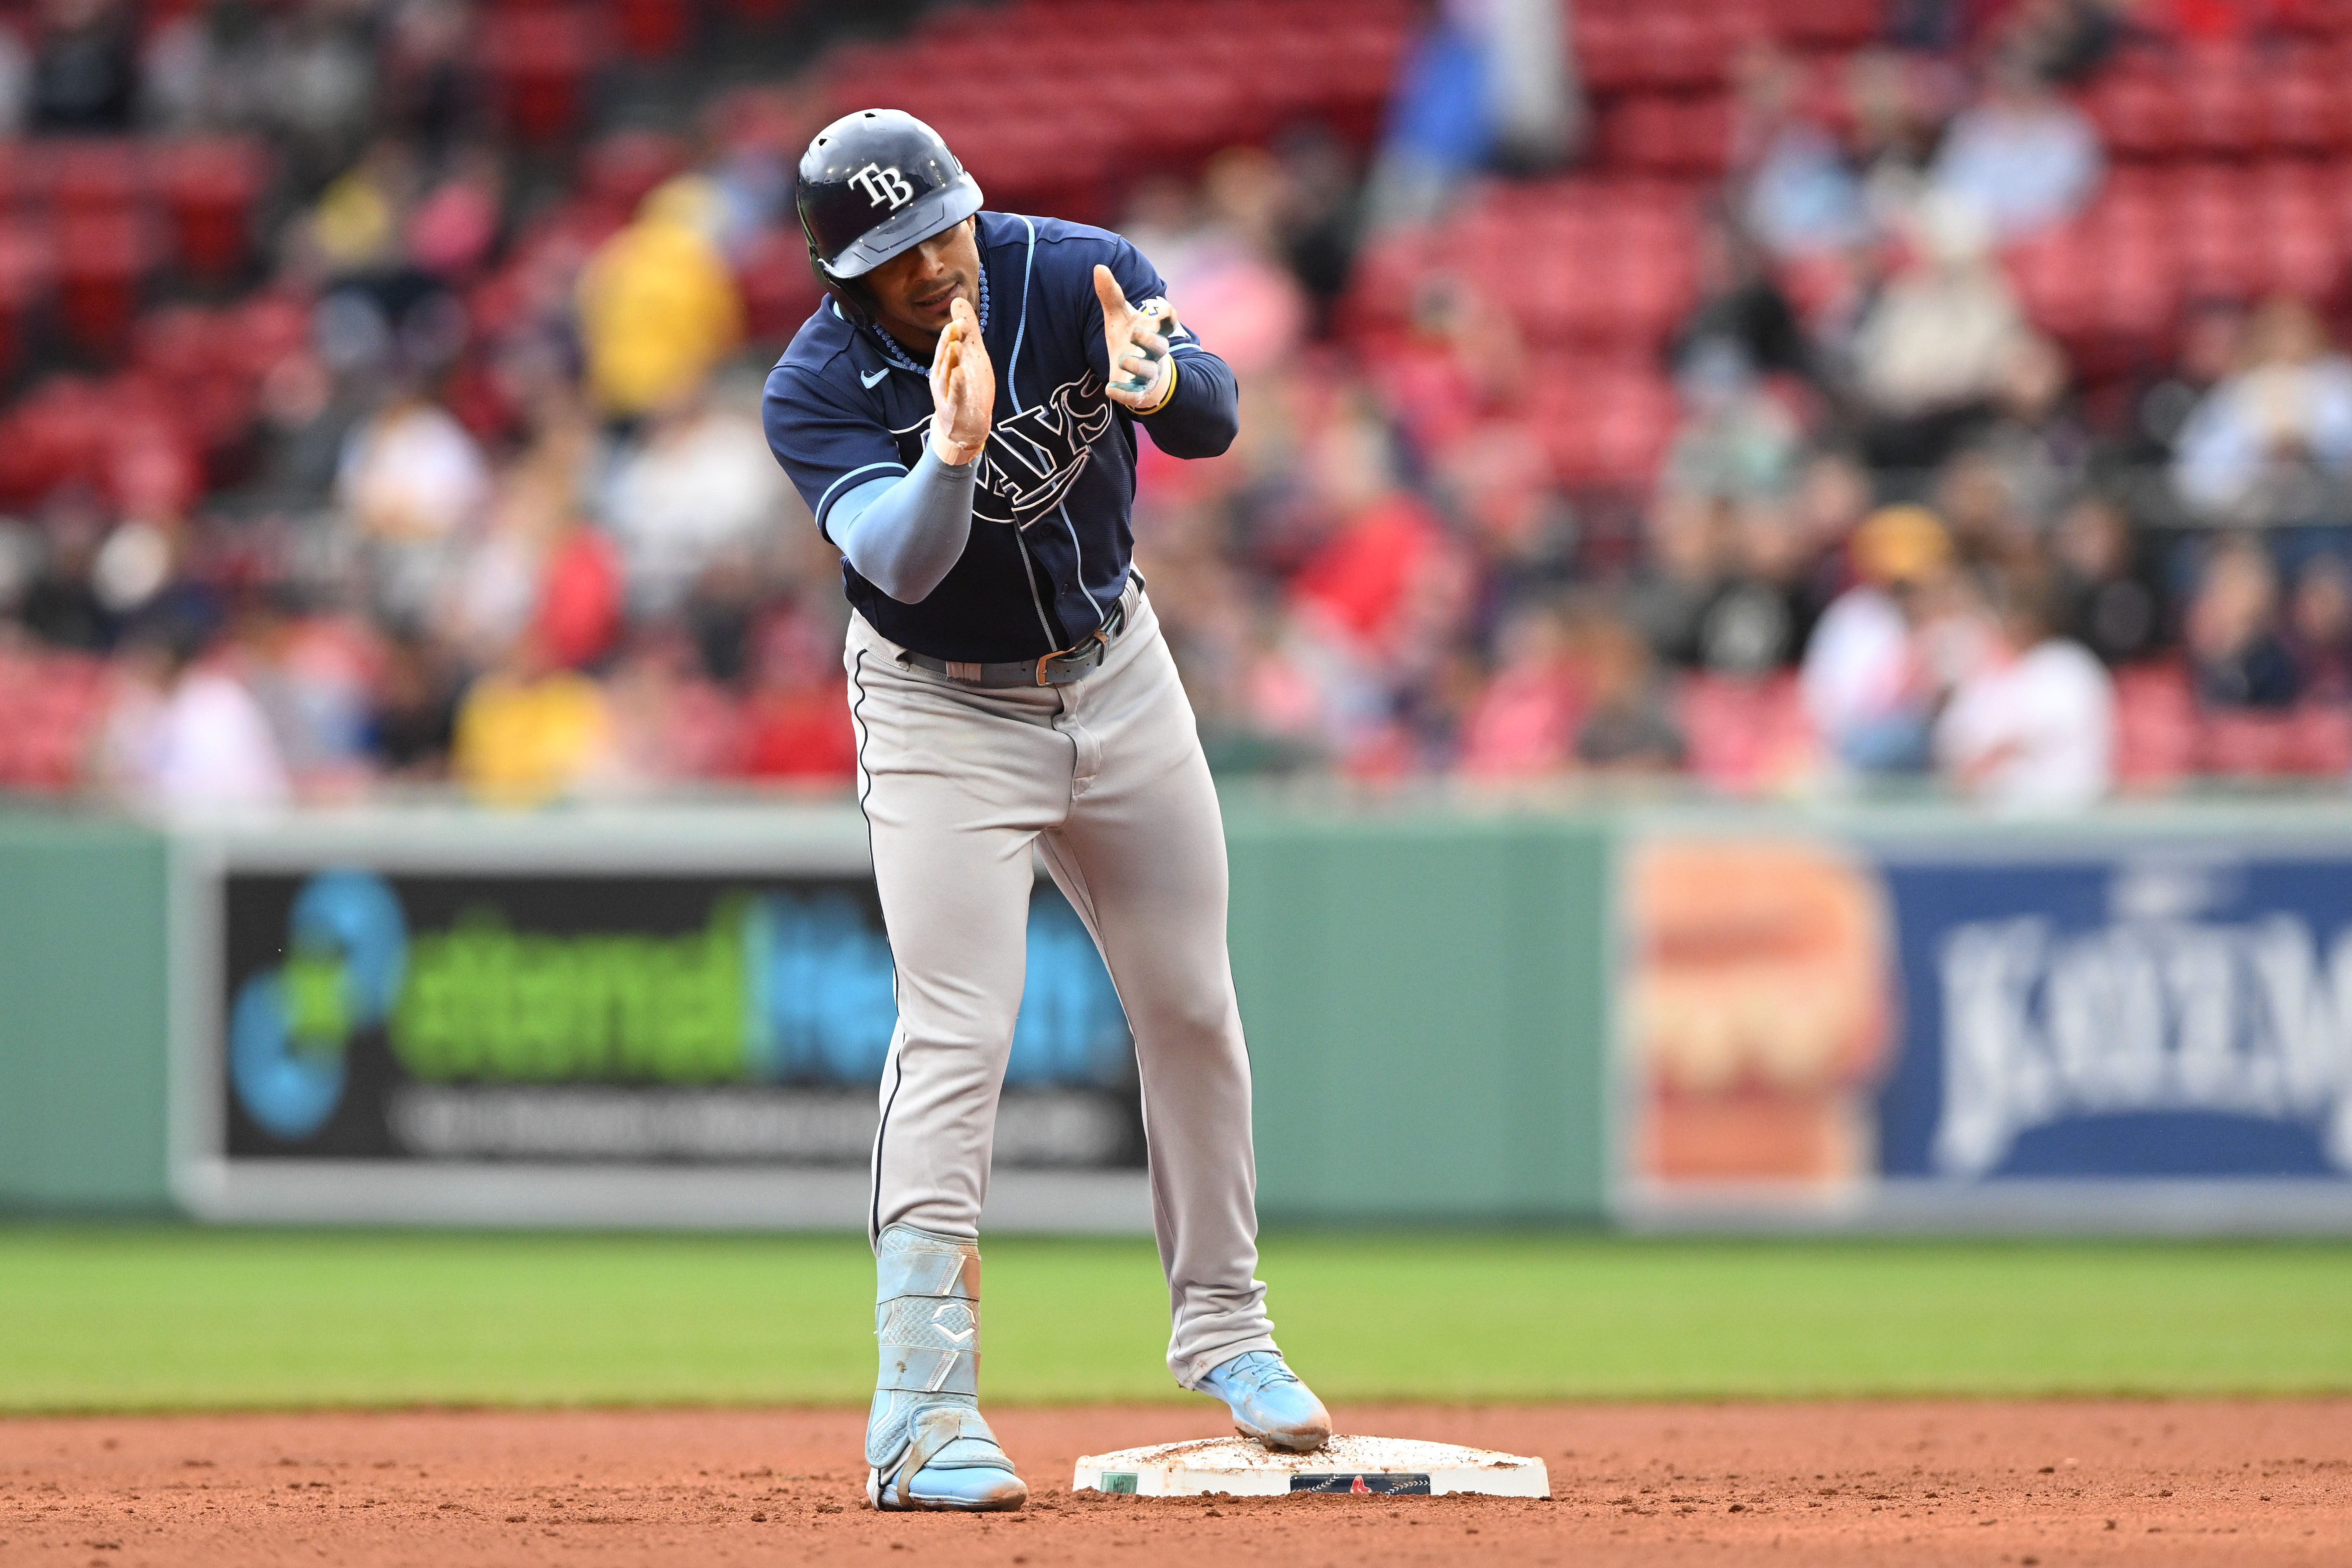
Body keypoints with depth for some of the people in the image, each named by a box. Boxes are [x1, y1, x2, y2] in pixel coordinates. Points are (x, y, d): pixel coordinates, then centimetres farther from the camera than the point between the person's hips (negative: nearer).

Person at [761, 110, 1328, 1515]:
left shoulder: (1079, 276, -17)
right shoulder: (820, 388, -22)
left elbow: (1217, 419, -31)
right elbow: (901, 561, -36)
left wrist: (1158, 384, -54)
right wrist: (954, 450, -56)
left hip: (1116, 674, 4)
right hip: (946, 720, -4)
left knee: (1194, 1012, 12)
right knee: (957, 1041, -14)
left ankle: (1223, 1329, 31)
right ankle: (922, 1417, -17)